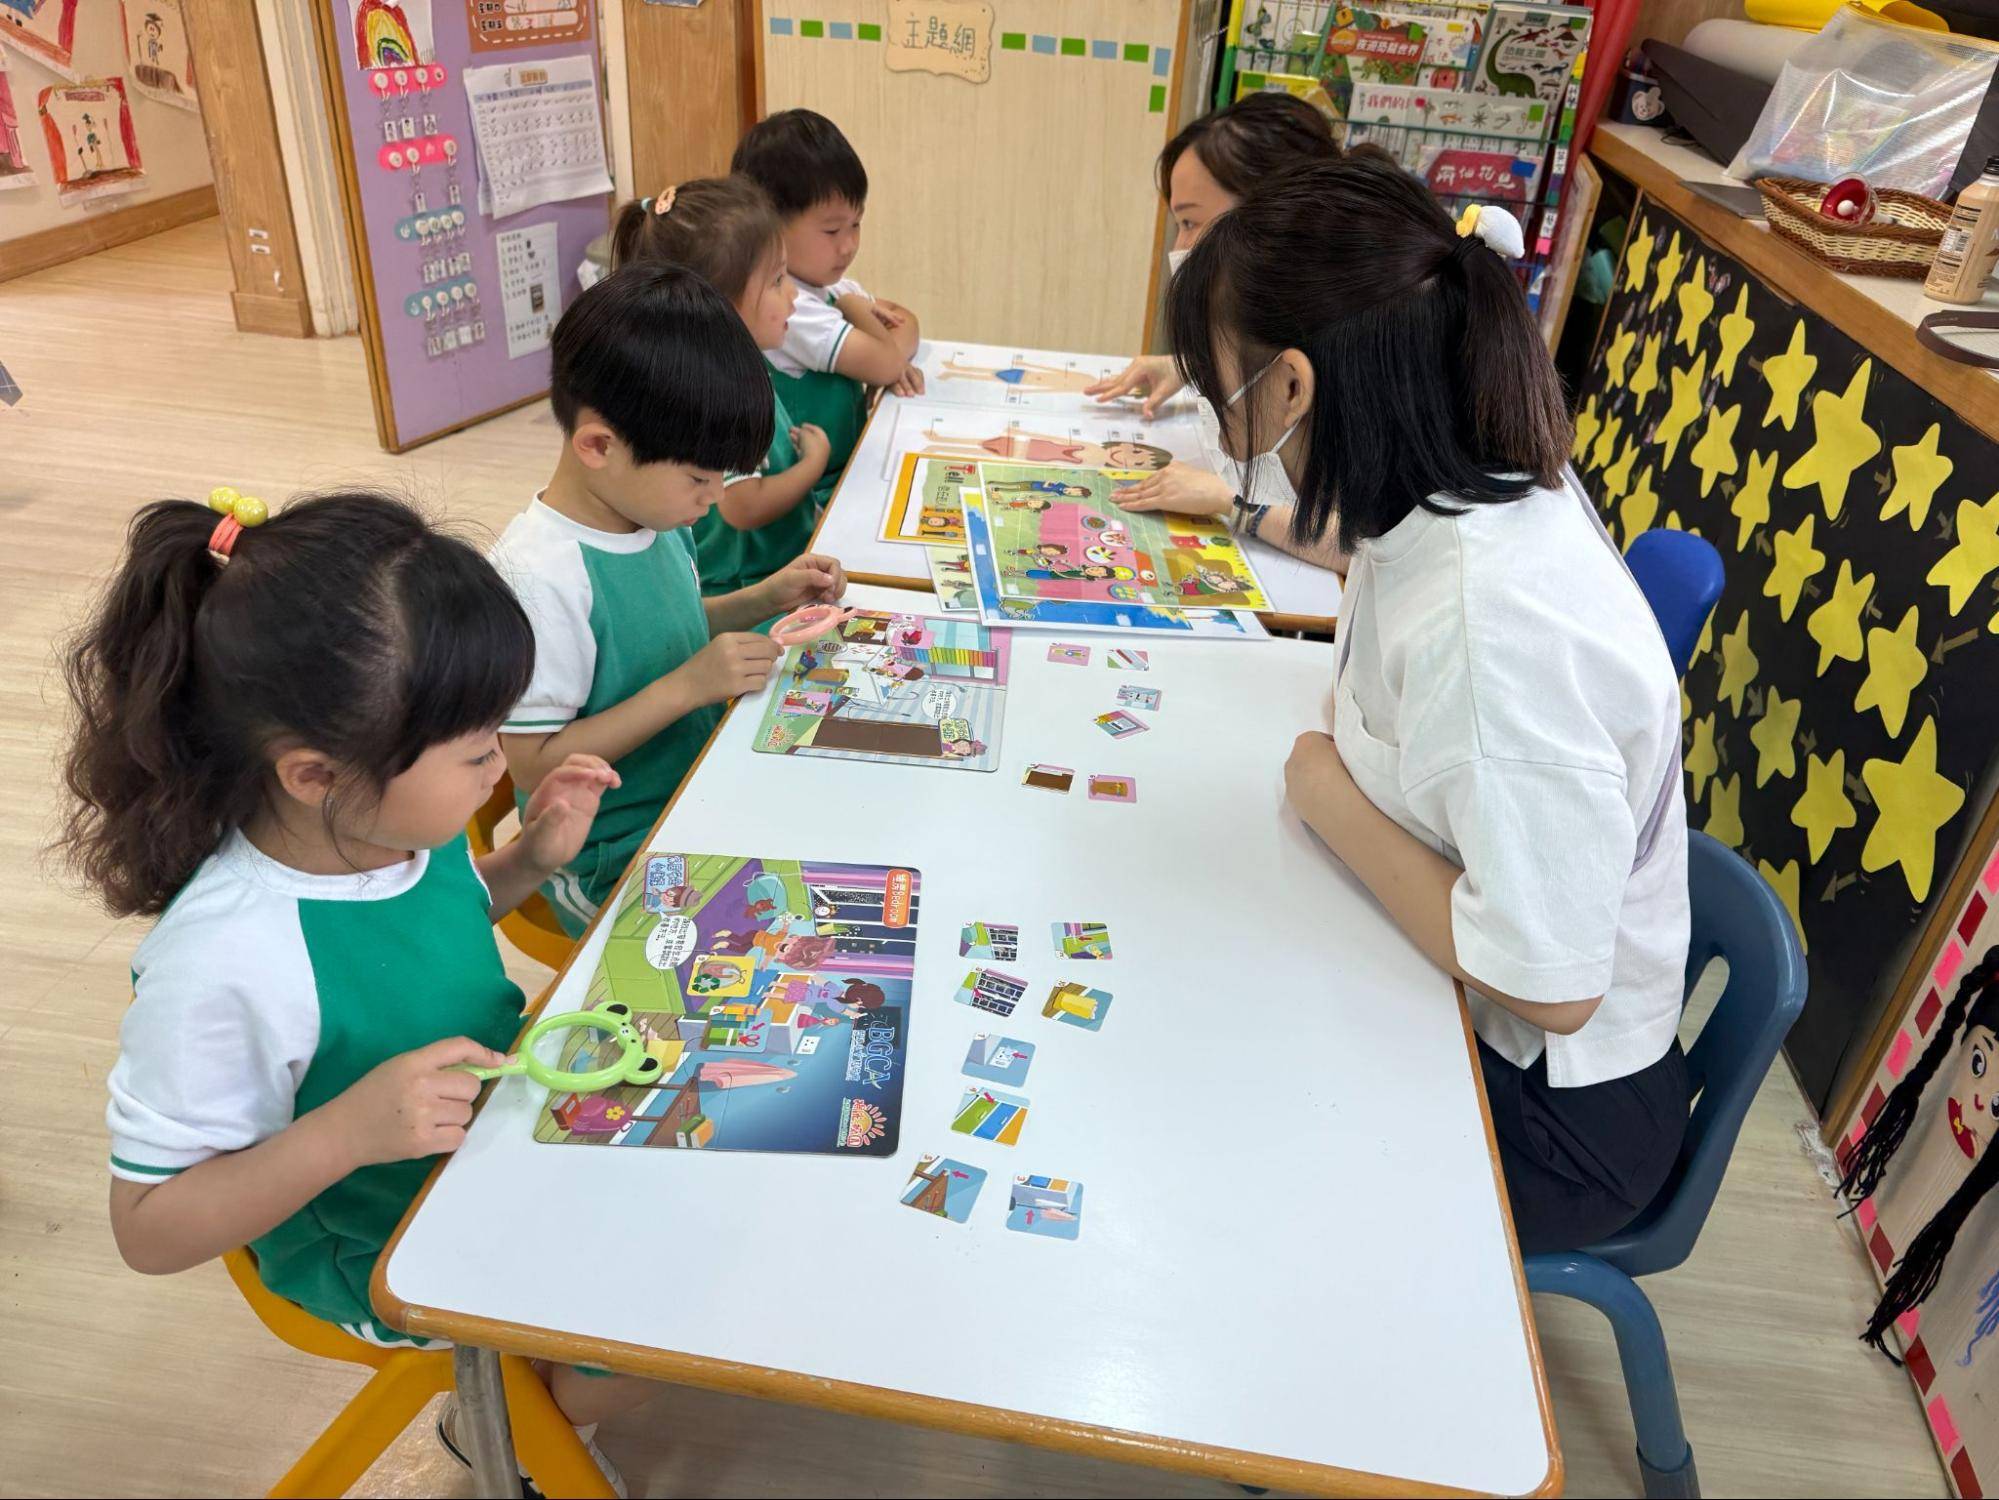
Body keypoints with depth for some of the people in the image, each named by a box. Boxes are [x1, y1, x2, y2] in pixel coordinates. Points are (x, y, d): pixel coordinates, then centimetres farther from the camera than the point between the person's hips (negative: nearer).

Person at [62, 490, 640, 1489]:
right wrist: (345, 1132, -36)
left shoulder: (391, 820, -15)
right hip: (391, 1251, -6)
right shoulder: (225, 964, -35)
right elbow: (149, 1227, -22)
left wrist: (528, 861, -10)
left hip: (507, 1121, 7)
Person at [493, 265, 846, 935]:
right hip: (612, 863, -8)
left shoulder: (655, 514, -1)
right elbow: (532, 764, -22)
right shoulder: (541, 576, -25)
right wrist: (686, 687, -26)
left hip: (701, 797, 8)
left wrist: (764, 598, 0)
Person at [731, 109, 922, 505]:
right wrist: (856, 308, -3)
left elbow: (907, 323, 14)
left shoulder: (830, 285, 8)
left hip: (853, 468, 9)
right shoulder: (786, 306, -21)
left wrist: (893, 354, -9)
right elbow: (884, 363, -23)